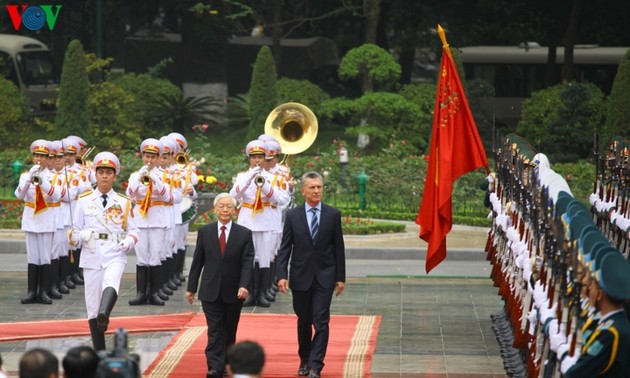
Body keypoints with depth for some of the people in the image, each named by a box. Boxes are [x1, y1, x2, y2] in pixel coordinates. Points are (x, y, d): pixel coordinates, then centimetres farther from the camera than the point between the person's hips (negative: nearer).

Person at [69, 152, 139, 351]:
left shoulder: (124, 203, 9)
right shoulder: (84, 201, 8)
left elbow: (133, 231, 12)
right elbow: (76, 232, 9)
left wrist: (129, 241, -10)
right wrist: (77, 236, -14)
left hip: (115, 255, -1)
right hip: (91, 257, 1)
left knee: (110, 283, -34)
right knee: (92, 305, 0)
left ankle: (104, 315, -60)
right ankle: (99, 353, 8)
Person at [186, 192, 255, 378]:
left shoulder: (244, 234, 1)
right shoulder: (204, 232, 4)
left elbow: (247, 262, -6)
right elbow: (197, 261, 7)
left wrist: (244, 285, -20)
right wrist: (191, 287, 6)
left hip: (234, 292, 0)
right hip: (211, 291, 0)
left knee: (230, 331, 10)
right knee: (215, 331, -7)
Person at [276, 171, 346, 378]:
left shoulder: (333, 215, 1)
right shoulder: (293, 216, 1)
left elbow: (339, 247, 4)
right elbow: (285, 248, 0)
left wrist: (341, 277, 2)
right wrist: (282, 275, -10)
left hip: (324, 277, -1)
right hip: (300, 277, 1)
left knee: (321, 322, -9)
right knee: (303, 322, 12)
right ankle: (304, 360, 28)